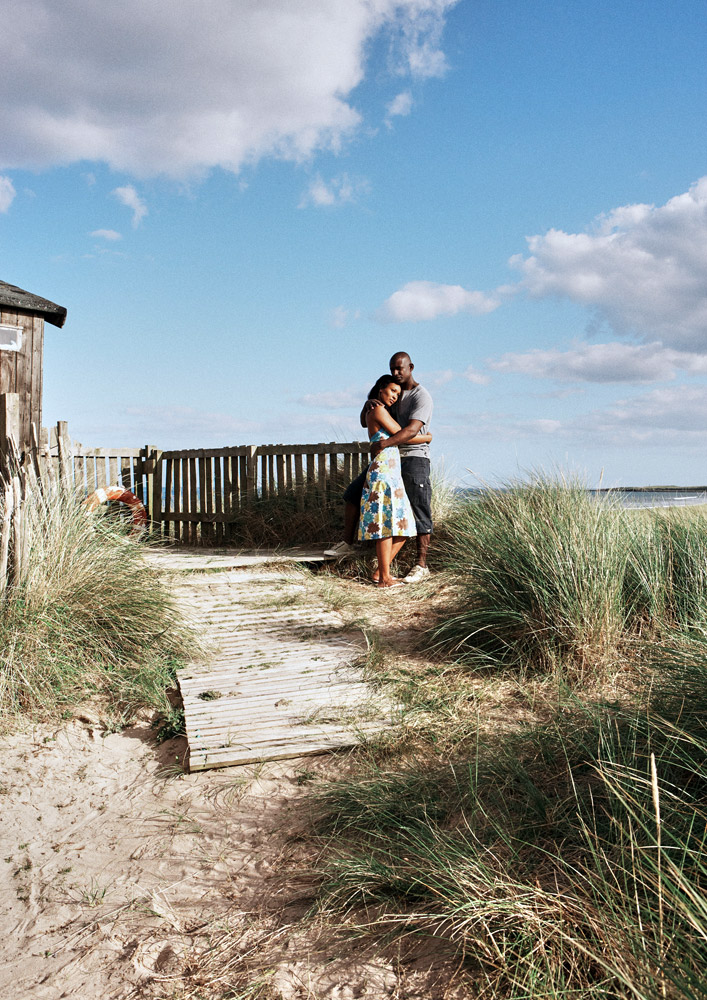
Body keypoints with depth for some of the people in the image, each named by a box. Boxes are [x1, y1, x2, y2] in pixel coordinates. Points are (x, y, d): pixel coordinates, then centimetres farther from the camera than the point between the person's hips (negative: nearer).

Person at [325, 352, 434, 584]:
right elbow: (365, 422, 14)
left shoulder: (421, 397, -11)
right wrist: (370, 401, -7)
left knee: (420, 511, -9)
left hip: (414, 457, -8)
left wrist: (383, 443, -40)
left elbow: (412, 430, -27)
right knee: (353, 491, 3)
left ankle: (421, 564, -5)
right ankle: (347, 544, 8)